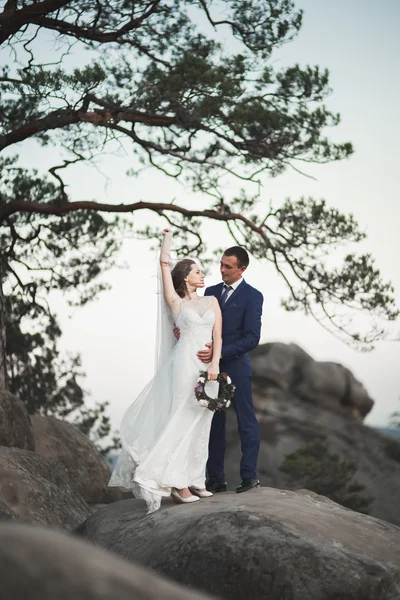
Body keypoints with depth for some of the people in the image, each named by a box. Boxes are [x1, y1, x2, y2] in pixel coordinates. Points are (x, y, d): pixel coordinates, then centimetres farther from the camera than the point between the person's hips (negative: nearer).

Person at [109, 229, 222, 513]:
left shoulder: (212, 301, 13)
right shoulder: (176, 302, 5)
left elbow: (218, 335, 4)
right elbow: (165, 264, 1)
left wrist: (215, 363, -11)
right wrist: (168, 236, 13)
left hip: (209, 366, 4)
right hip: (186, 364, -4)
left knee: (200, 425, 6)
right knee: (183, 422, -5)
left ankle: (193, 479, 11)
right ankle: (177, 482, -3)